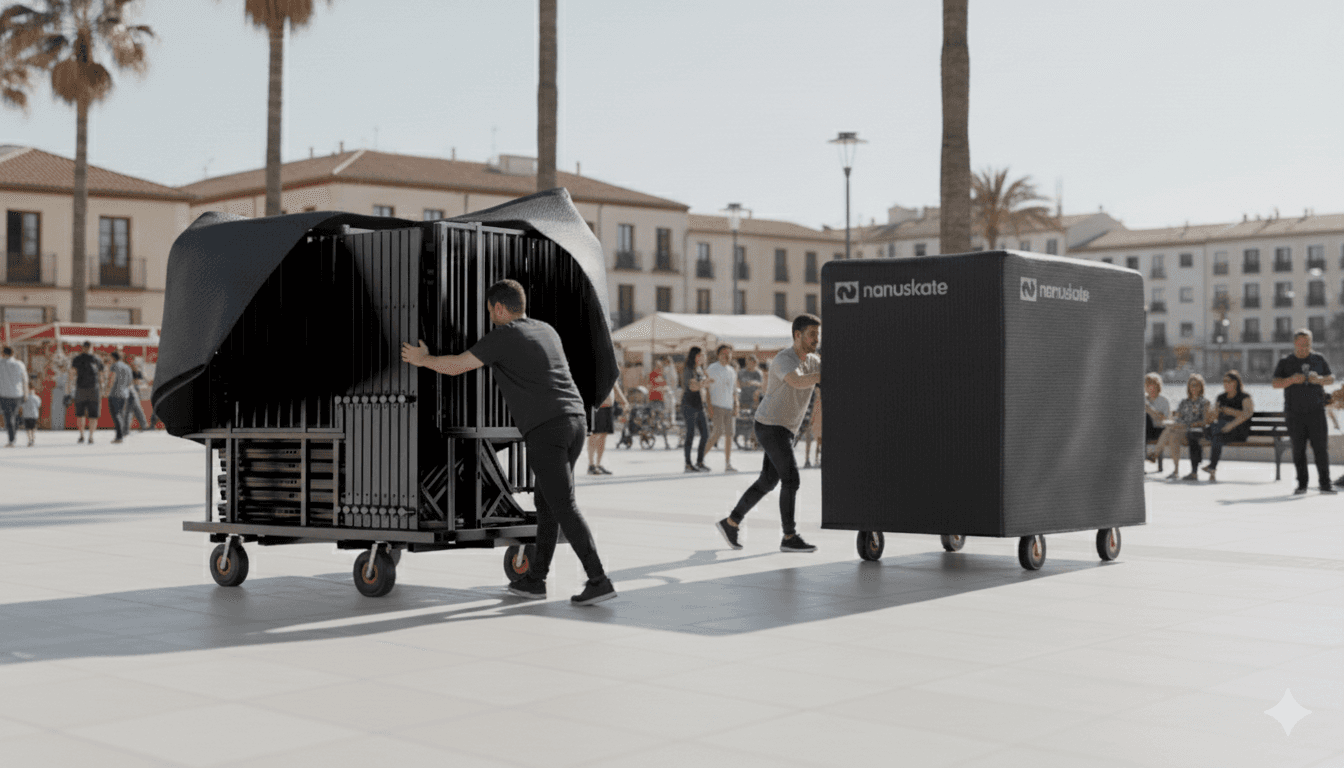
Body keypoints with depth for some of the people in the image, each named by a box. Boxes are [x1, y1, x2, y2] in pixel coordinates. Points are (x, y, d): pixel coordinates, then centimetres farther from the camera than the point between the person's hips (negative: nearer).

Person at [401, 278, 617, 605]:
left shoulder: (503, 336, -2)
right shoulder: (548, 331, 20)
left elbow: (456, 366, 2)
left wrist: (422, 359, 21)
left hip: (545, 428, -8)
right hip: (576, 420, 8)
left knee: (564, 507, -8)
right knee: (546, 502, 16)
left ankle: (599, 580, -14)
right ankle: (535, 579, 22)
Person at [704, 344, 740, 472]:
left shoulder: (732, 370, 17)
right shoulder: (712, 369, -2)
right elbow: (707, 388, -7)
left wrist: (736, 406, 11)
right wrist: (709, 406, -14)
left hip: (729, 406, 6)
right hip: (716, 405, -6)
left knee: (729, 435, 1)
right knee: (717, 433, -14)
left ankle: (728, 464, 4)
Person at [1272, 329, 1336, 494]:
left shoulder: (1318, 359, 11)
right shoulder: (1285, 362, 7)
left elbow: (1331, 379, 13)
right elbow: (1276, 383, 1)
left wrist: (1320, 379, -9)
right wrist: (1292, 380, -17)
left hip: (1316, 411, 0)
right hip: (1294, 413, 0)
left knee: (1320, 447, -6)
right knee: (1298, 449, 0)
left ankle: (1325, 484, -4)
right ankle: (1302, 484, 7)